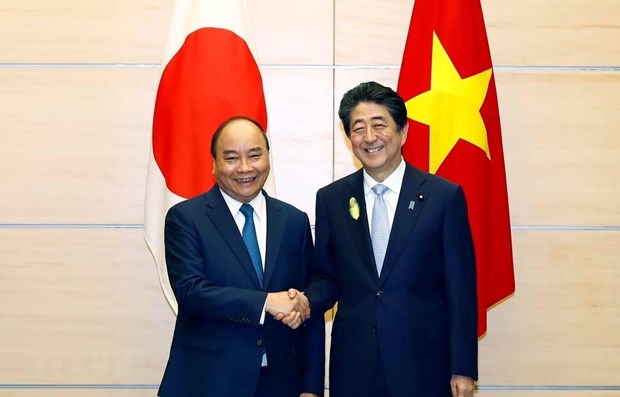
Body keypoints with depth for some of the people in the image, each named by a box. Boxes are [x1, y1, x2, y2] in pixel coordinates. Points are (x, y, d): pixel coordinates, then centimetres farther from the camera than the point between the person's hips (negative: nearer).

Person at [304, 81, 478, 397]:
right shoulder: (330, 199, 3)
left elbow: (461, 290, -4)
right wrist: (307, 301, -11)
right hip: (353, 367, 2)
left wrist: (463, 369, -5)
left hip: (423, 365, -2)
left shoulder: (445, 196, -5)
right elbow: (327, 276, 10)